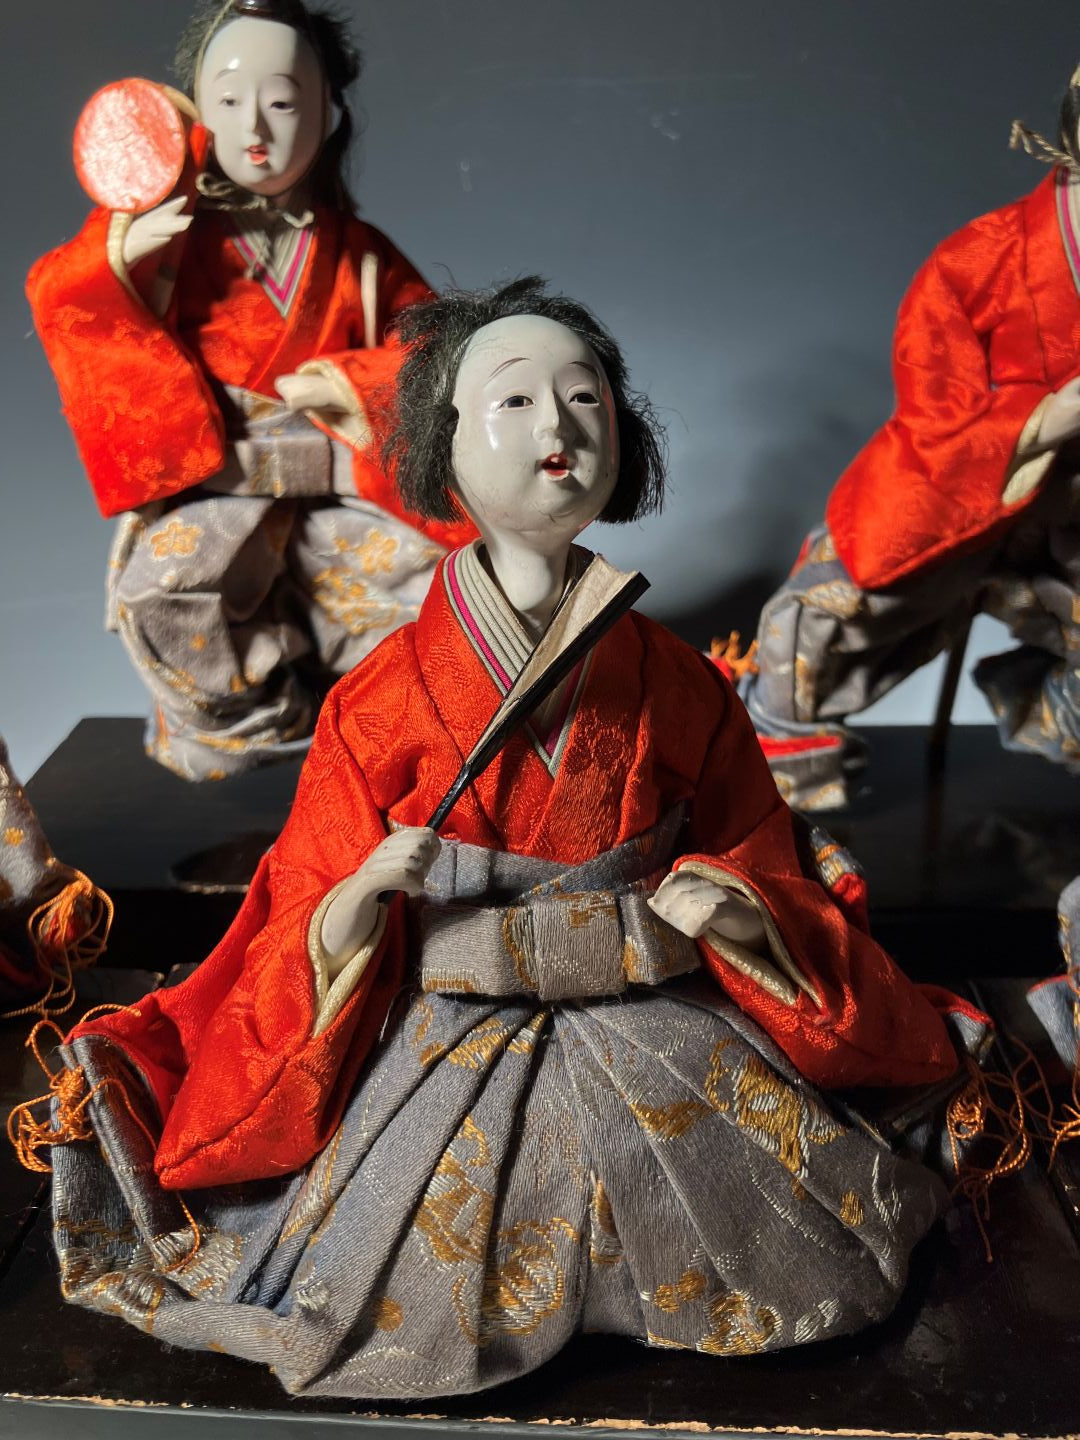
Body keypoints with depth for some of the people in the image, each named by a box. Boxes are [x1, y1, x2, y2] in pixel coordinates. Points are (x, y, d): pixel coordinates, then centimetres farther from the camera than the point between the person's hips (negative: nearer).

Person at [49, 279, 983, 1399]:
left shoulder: (674, 684, -1)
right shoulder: (386, 695, -7)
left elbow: (752, 849, 10)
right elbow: (314, 913, -1)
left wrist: (734, 908, -10)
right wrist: (365, 892, -22)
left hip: (655, 1018, 2)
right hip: (450, 1041, -2)